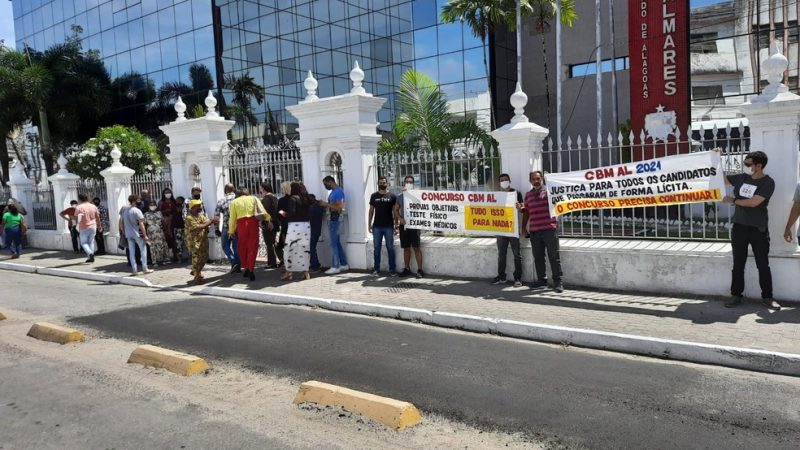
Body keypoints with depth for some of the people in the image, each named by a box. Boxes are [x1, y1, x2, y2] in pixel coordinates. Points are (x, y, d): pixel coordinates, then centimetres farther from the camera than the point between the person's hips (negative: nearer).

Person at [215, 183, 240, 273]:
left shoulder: (221, 201, 0)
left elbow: (216, 216, -2)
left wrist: (217, 228, 6)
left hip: (227, 227, -1)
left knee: (225, 246, 14)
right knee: (237, 246, 11)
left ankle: (233, 262, -4)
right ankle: (238, 266, 13)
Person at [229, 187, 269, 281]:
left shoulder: (234, 202, 10)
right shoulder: (254, 199, 12)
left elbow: (232, 218, 7)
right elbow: (263, 211, 4)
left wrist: (231, 231, 15)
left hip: (241, 224, 0)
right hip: (253, 222, 0)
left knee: (242, 247, 14)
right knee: (253, 247, 3)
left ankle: (246, 268, 21)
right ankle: (251, 269, -7)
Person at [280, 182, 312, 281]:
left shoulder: (293, 198, -6)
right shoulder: (307, 199, 10)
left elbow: (292, 213, -16)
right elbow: (309, 212, 6)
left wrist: (284, 213, 2)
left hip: (295, 226, -6)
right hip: (306, 225, 6)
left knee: (290, 248, 2)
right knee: (305, 249, 9)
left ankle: (288, 272, 4)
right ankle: (306, 272, 10)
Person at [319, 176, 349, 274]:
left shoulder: (338, 192, -15)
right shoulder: (333, 192, 15)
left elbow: (339, 207, -22)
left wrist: (326, 204, -17)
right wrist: (324, 205, 6)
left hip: (335, 220, -10)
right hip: (332, 220, 10)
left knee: (334, 244, -5)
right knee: (337, 243, 13)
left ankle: (335, 267, 0)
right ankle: (344, 264, 20)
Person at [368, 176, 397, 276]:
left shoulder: (392, 196, 2)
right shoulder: (374, 196, 7)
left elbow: (394, 211, 3)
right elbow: (371, 210, 10)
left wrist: (395, 224, -3)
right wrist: (369, 224, 4)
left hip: (389, 226, -2)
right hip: (377, 226, 2)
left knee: (390, 248, 4)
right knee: (376, 248, 5)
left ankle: (392, 269, 11)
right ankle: (376, 269, 12)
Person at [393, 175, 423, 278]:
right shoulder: (399, 196, 10)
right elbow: (396, 210, 12)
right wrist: (400, 218, -6)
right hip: (403, 225, 4)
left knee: (416, 247, -5)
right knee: (406, 248, 11)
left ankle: (420, 269, -1)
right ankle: (407, 268, 19)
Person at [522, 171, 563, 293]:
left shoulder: (549, 191, 2)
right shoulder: (528, 194, 15)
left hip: (549, 229, -4)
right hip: (534, 231, 5)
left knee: (554, 256, -2)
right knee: (538, 257, 9)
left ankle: (558, 282, 2)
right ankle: (541, 280, 18)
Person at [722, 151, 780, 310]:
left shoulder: (768, 182, -10)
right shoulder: (741, 178, 4)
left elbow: (753, 202, -20)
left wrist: (733, 201, -9)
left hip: (758, 230, -4)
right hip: (739, 227, 4)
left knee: (763, 265, 4)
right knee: (738, 264, 7)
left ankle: (767, 297, 14)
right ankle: (736, 296, 14)